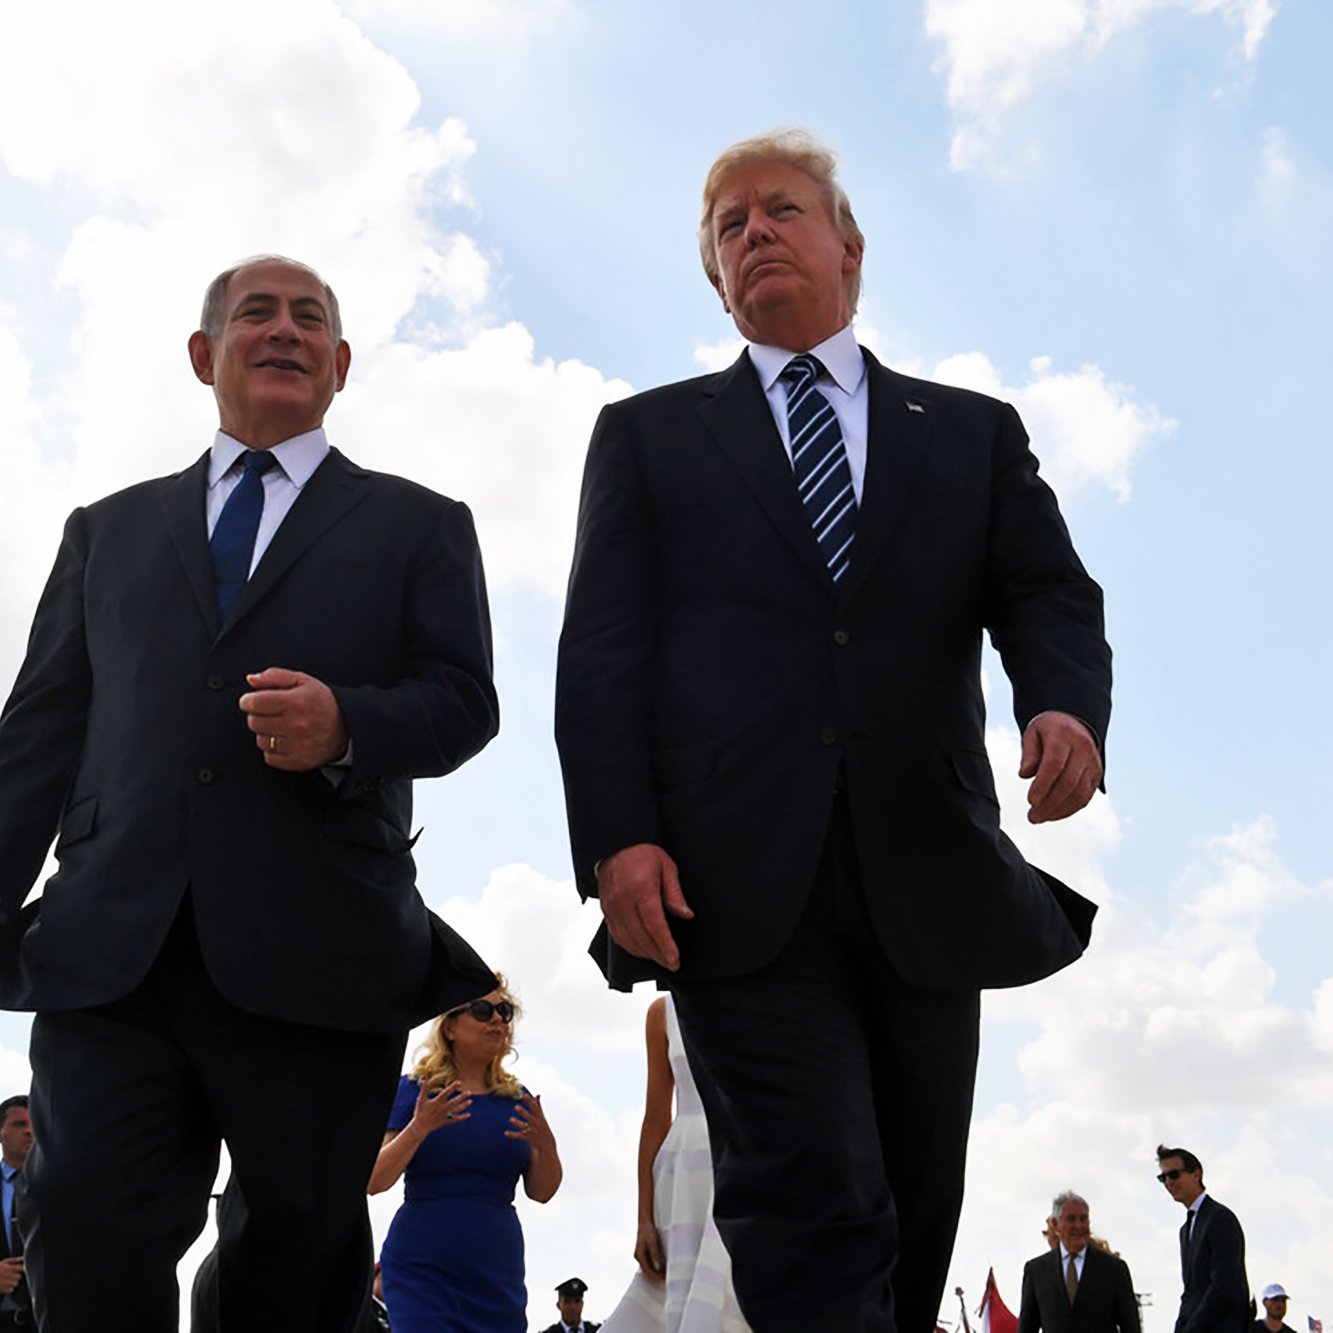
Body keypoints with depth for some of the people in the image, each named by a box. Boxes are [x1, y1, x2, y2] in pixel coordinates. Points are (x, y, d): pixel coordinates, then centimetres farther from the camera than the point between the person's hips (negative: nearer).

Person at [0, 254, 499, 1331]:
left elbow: (464, 701, 4)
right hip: (109, 952, 2)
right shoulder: (111, 529, 23)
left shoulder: (417, 525, 16)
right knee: (87, 1234, -8)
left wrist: (347, 725, -17)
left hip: (318, 961, -1)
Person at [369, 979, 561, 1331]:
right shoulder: (413, 1089, 1)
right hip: (421, 1266, -3)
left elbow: (541, 1192, 7)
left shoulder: (517, 1099, 9)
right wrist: (419, 1128, -21)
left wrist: (545, 1145, -13)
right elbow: (374, 1181, -5)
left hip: (497, 1272, 4)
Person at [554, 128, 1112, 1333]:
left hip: (925, 876, 2)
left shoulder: (974, 433, 20)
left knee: (915, 1221, 7)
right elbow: (601, 650, 6)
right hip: (738, 877, -2)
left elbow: (1048, 593, 7)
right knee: (815, 1205, -13)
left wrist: (1068, 703, -17)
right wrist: (617, 835, -8)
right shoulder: (649, 435, 16)